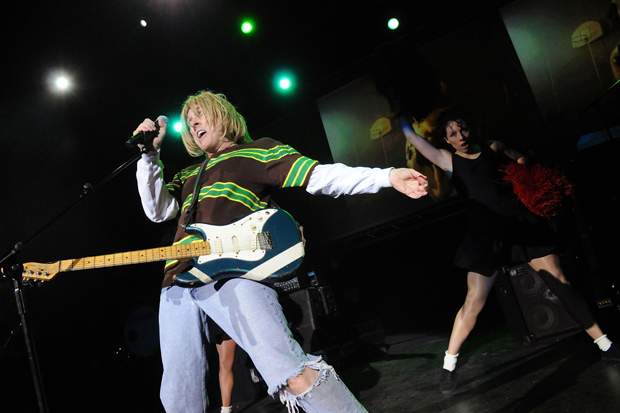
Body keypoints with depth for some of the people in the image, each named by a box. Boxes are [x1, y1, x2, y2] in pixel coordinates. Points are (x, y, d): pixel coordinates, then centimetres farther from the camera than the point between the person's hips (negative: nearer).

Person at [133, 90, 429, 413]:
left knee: (294, 374, -23)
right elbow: (158, 210, 20)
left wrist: (388, 176, -6)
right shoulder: (188, 175, 32)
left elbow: (320, 177, 5)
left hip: (232, 271, -6)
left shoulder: (258, 151, 15)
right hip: (178, 283, 6)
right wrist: (149, 153, 14)